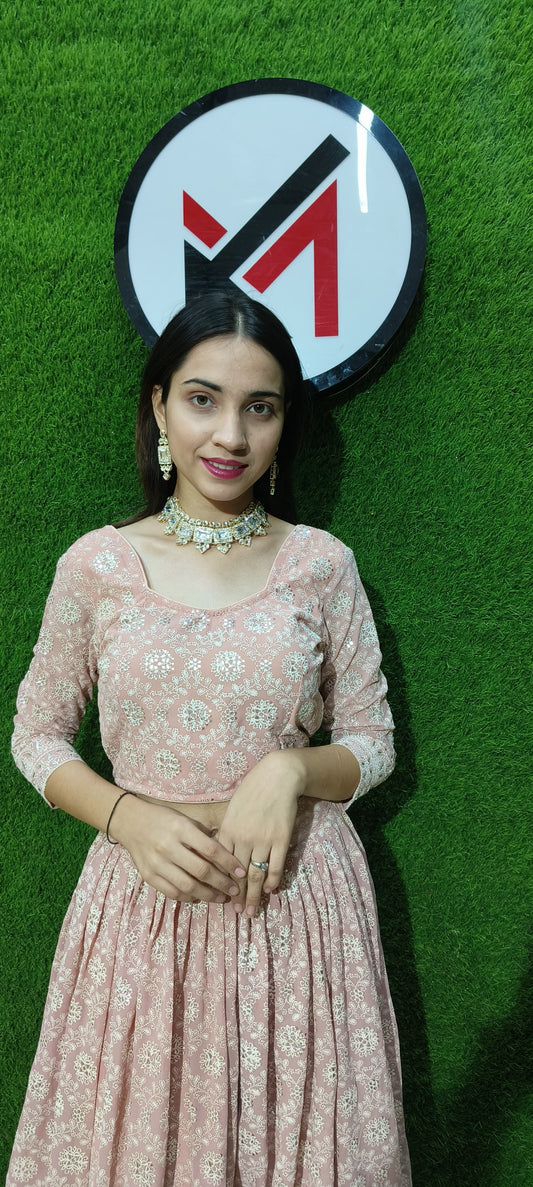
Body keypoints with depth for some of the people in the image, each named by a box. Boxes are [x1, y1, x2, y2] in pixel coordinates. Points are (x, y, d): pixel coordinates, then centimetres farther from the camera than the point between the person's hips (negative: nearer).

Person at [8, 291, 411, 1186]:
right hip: (145, 899, 0)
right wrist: (128, 816, -13)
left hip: (296, 899, 0)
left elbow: (372, 746, 3)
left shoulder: (321, 565, -3)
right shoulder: (97, 567, -3)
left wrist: (290, 770, -18)